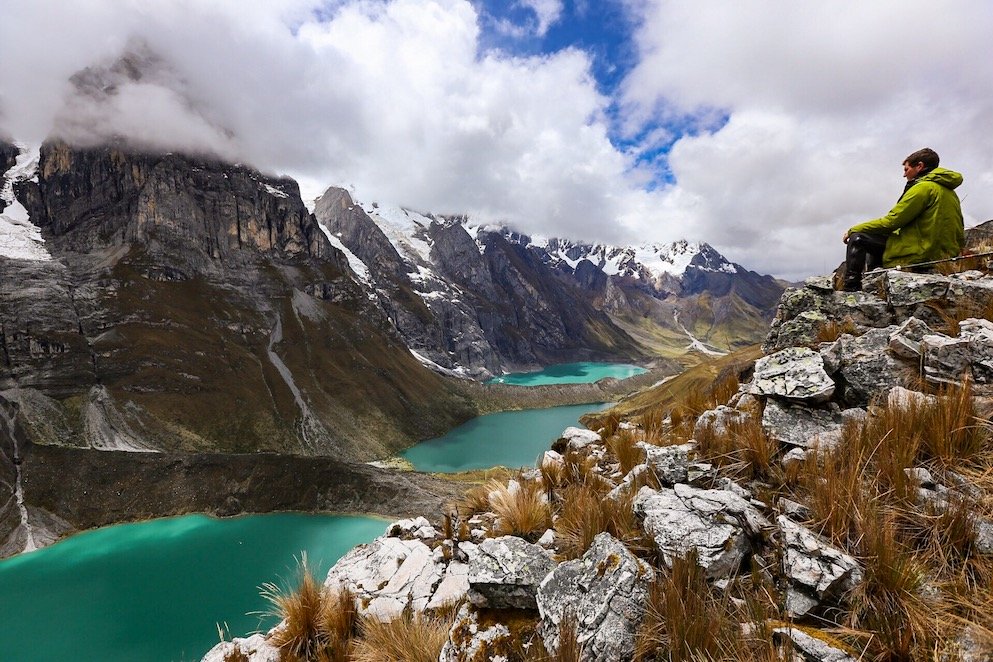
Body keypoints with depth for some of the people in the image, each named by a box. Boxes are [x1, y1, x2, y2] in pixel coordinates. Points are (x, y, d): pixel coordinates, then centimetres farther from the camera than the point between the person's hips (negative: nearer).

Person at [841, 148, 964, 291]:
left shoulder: (924, 187, -10)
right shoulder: (950, 192, 20)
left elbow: (891, 221, -14)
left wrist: (853, 230, -4)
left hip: (920, 254, -10)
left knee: (857, 238, -6)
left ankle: (850, 290, -14)